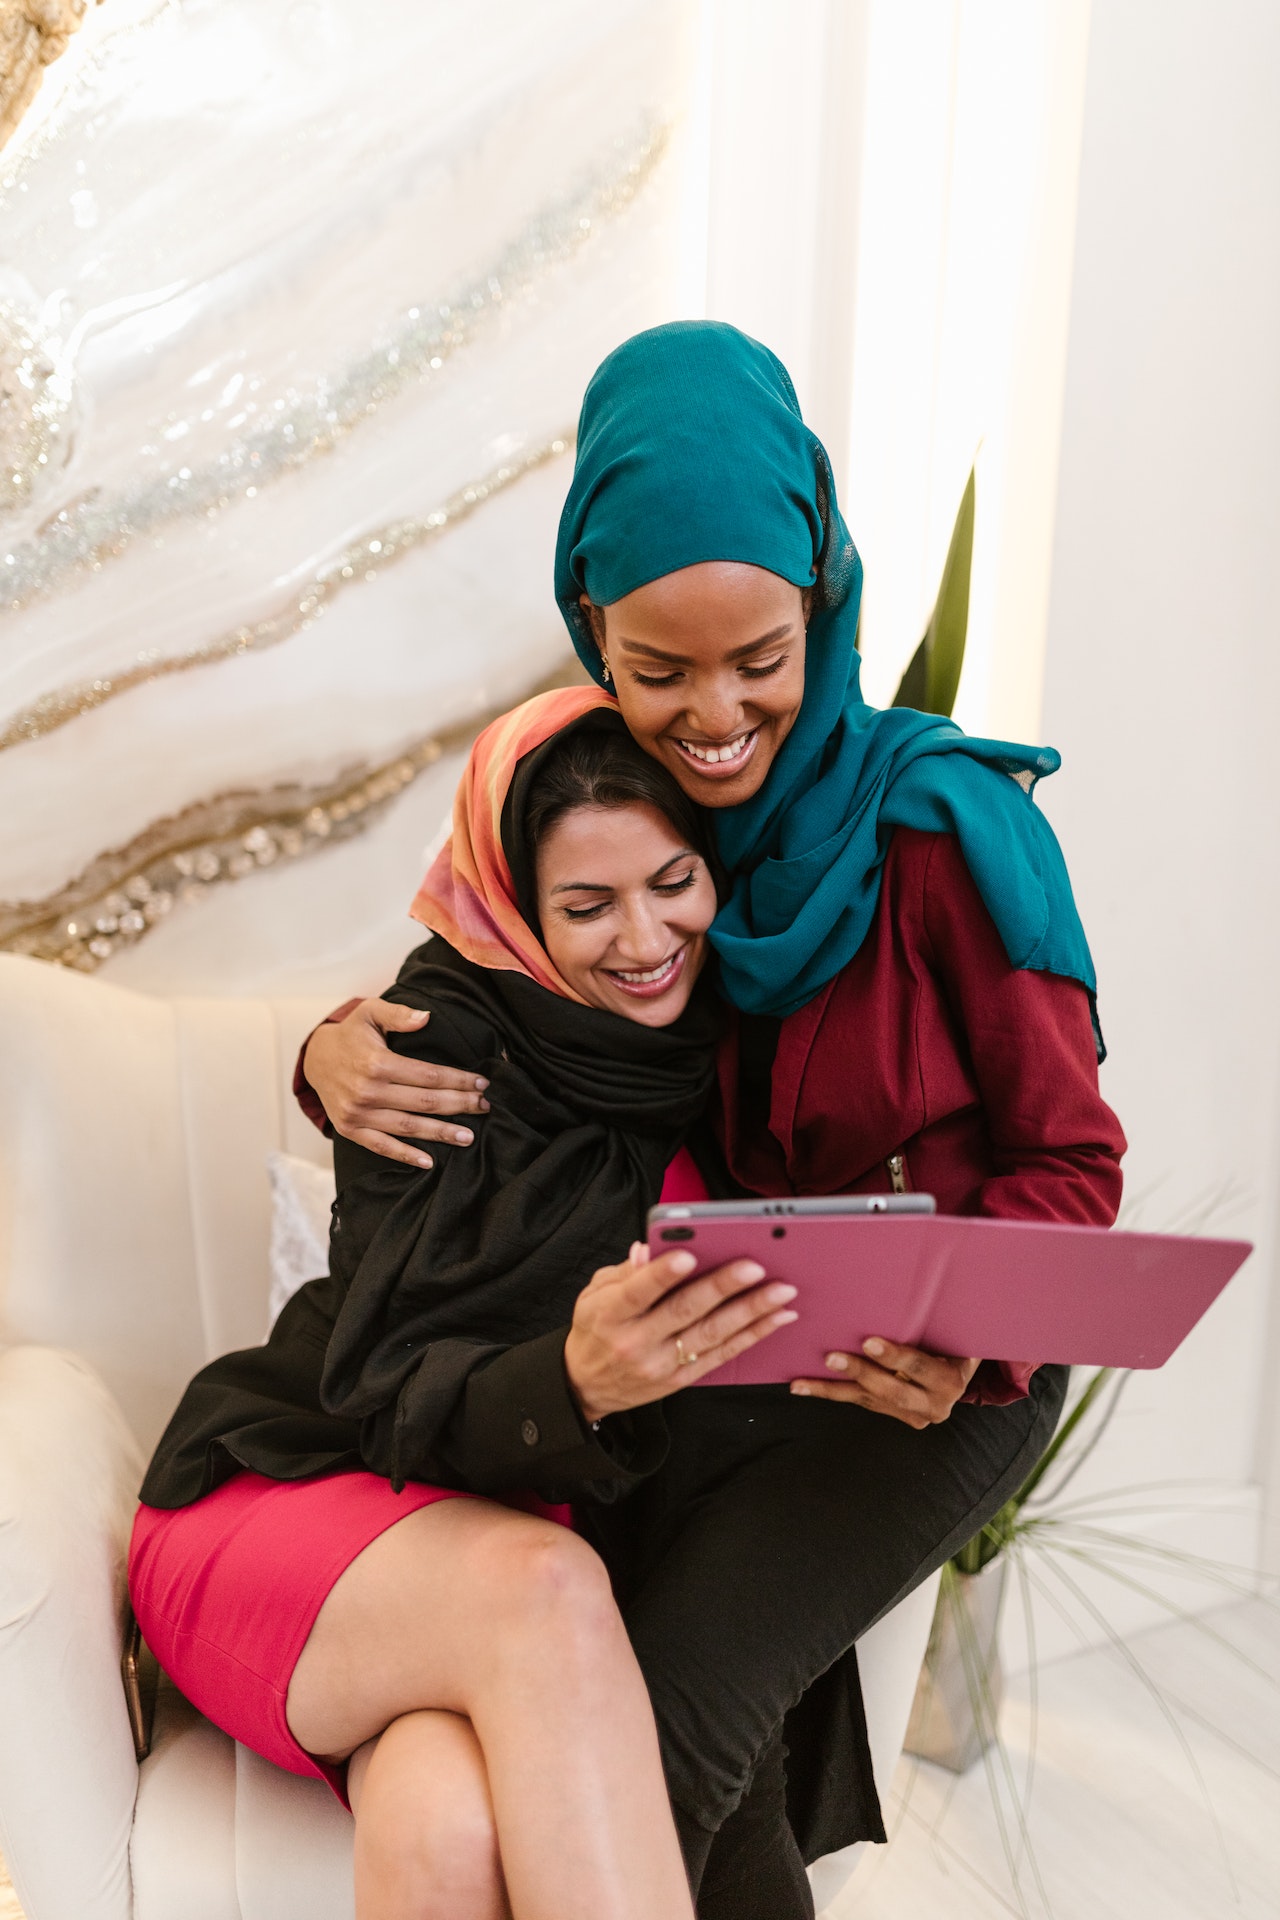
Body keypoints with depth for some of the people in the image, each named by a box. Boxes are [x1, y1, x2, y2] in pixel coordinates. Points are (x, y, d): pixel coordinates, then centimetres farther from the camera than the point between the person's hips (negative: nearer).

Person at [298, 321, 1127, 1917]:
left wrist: (973, 1336, -31)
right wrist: (340, 1059, -16)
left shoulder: (946, 822, -20)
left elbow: (1068, 1159, -11)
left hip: (937, 1379, -4)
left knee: (653, 1741, -16)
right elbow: (455, 1032, 7)